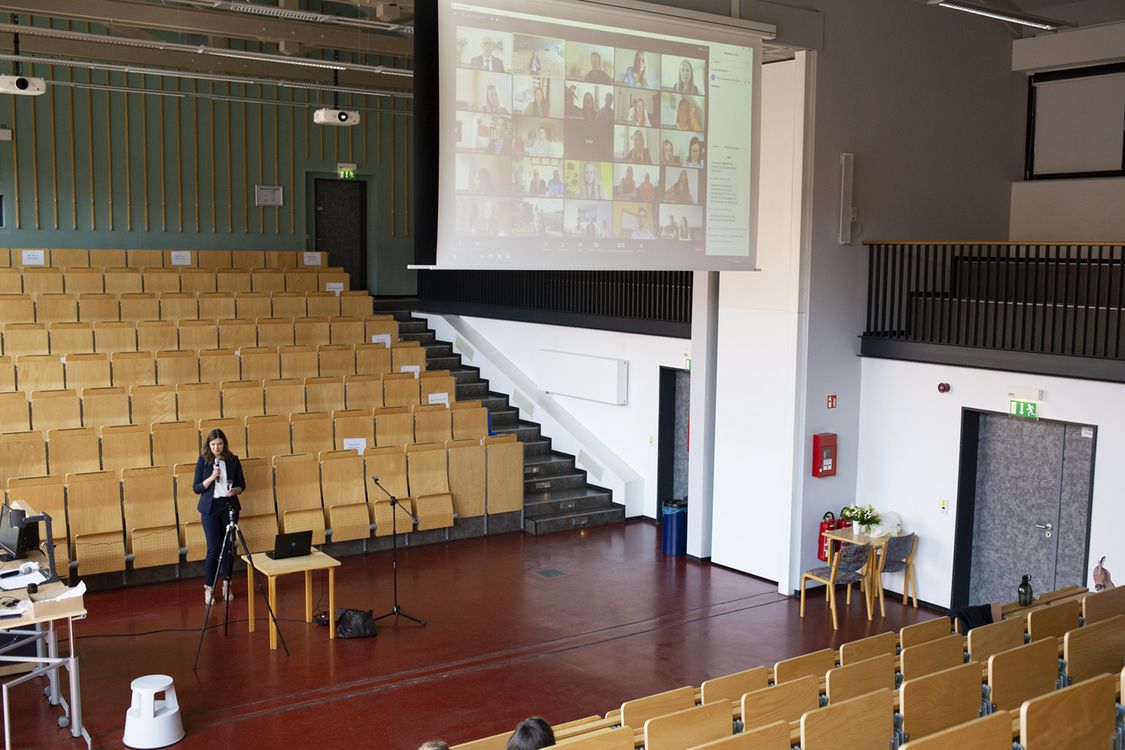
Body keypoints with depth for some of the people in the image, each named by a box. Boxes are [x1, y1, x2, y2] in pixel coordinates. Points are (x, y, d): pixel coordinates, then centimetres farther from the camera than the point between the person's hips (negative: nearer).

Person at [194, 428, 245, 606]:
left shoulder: (233, 460, 3)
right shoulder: (203, 461, -2)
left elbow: (242, 484, 9)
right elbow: (196, 488, -2)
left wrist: (236, 490, -12)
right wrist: (211, 478, -17)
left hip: (230, 506, 2)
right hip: (210, 507, -2)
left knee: (229, 547, 4)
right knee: (214, 548, -6)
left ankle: (226, 585, 16)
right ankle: (208, 588, 5)